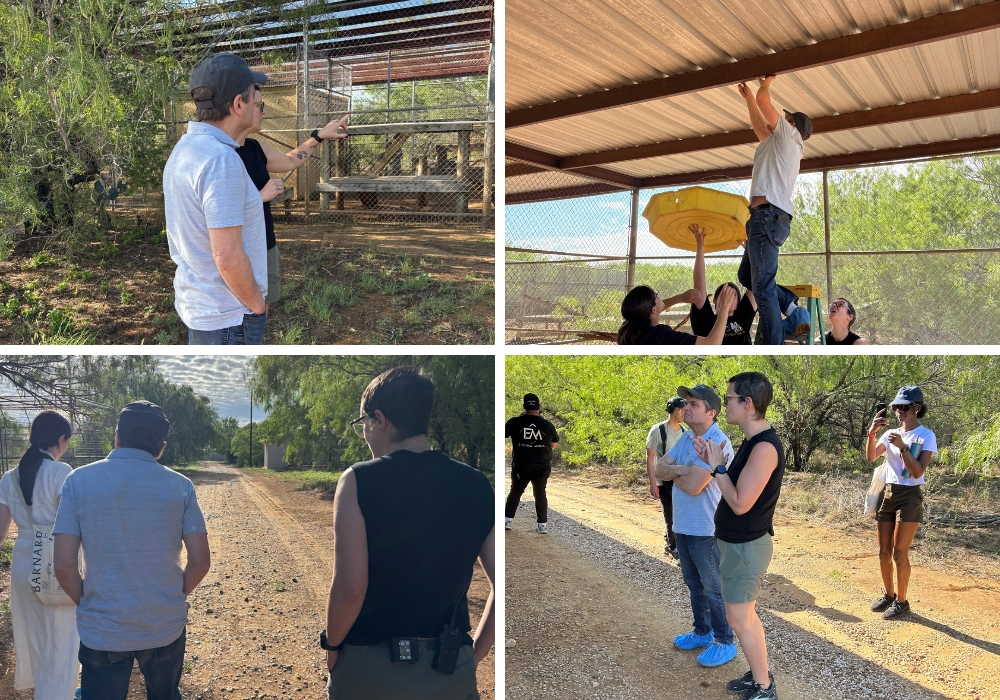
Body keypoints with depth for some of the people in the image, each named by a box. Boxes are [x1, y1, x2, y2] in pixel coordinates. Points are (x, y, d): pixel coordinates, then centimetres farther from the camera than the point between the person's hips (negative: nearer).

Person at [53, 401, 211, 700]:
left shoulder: (79, 481, -7)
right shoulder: (180, 486, -5)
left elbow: (64, 565, -10)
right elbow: (200, 562, -6)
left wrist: (86, 604, 6)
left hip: (102, 632, -1)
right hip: (166, 628, 1)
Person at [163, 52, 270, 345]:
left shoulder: (183, 148, 6)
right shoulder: (221, 159, -23)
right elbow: (227, 257, -26)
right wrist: (257, 306, -12)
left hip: (194, 305, 9)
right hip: (228, 317, -9)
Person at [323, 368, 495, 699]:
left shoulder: (359, 480, -11)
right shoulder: (476, 484, -1)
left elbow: (350, 587, -18)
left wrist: (332, 645, -1)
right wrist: (472, 657, 9)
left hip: (369, 670, -2)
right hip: (452, 673, 3)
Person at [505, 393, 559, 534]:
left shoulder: (515, 422, -11)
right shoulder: (547, 425, -6)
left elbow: (503, 434, 6)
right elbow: (555, 444, 8)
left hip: (520, 467, -1)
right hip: (542, 468, 1)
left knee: (515, 492, 17)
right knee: (540, 493, 12)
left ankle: (507, 520, 13)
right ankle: (542, 524, 8)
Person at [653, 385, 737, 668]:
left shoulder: (717, 442, -23)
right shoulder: (686, 438, 7)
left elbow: (693, 486, -29)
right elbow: (659, 468, 0)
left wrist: (673, 473, -8)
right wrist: (681, 469, -20)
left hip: (706, 529, -9)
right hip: (683, 525, 9)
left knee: (713, 588, 4)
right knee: (694, 584, 21)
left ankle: (725, 643, 18)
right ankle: (702, 632, 37)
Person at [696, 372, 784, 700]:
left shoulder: (765, 447, -25)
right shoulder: (753, 441, 7)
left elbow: (741, 503, -27)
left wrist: (717, 466, -16)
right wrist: (713, 461, 2)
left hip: (746, 547, -10)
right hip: (740, 543, 10)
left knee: (739, 619, 2)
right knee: (746, 615, 19)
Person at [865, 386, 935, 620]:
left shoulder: (926, 436, -7)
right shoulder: (891, 434, 8)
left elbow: (918, 472, -15)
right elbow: (871, 457, -6)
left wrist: (902, 447, -24)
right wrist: (872, 432, -19)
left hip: (910, 497, -5)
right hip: (887, 494, 6)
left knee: (899, 553, -5)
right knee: (883, 552, 10)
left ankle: (901, 601, 8)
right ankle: (888, 595, 25)